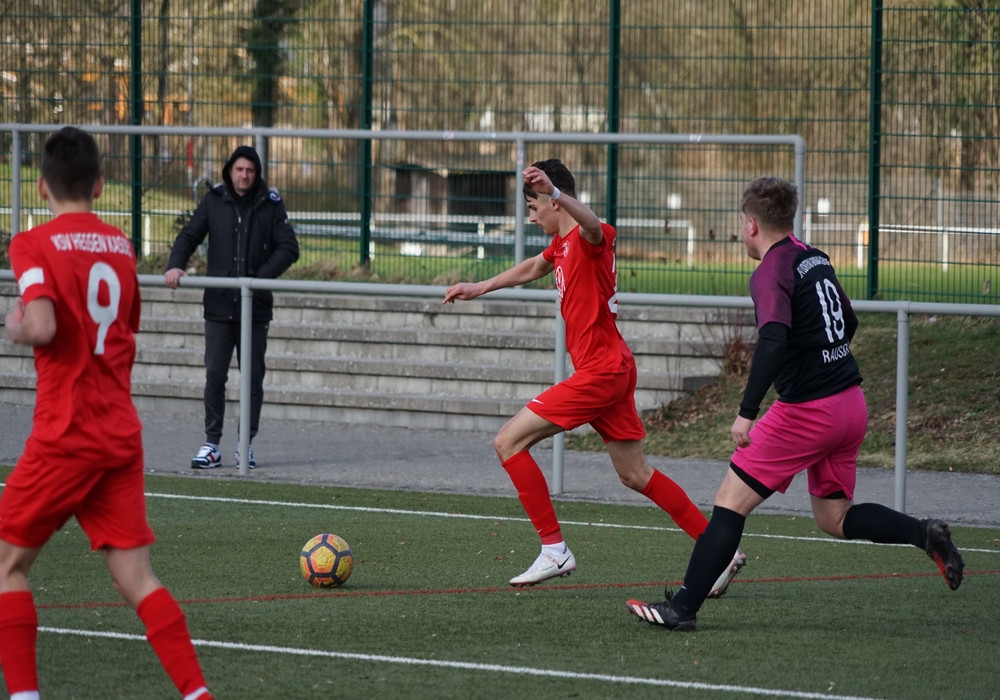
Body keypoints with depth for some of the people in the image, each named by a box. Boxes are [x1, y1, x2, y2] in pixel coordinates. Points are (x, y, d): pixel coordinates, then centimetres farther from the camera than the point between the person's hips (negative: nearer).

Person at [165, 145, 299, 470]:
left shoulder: (270, 204, 3)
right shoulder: (214, 201, 6)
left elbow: (288, 247, -1)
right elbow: (189, 235, 5)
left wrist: (263, 275, -16)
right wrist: (175, 265, -14)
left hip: (256, 307, 0)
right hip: (219, 306, 0)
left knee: (253, 377, 3)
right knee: (214, 376, -2)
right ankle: (211, 444, 3)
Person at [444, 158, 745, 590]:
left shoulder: (589, 239, -15)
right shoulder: (562, 244, 15)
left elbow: (593, 224, -41)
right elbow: (532, 268, 37)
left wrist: (555, 191, -60)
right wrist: (479, 288, 43)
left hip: (600, 371, -10)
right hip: (612, 367, 10)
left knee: (508, 442, -9)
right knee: (635, 475, 15)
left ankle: (554, 550, -8)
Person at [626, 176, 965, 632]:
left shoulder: (772, 272, -13)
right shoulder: (815, 259, 12)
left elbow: (774, 341, -28)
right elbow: (848, 323, 25)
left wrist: (746, 413, -29)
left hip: (806, 411, -8)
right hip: (851, 403, 8)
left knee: (730, 504, -2)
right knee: (834, 518, 19)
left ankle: (683, 608, -3)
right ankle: (925, 534, 1)